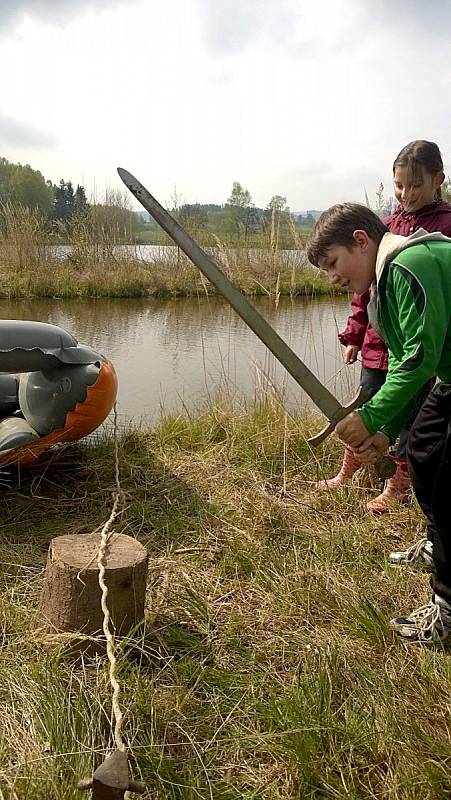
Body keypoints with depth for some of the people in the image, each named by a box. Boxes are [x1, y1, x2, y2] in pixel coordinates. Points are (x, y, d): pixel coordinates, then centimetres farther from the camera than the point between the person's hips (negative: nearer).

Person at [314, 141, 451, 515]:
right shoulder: (388, 225, 10)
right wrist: (355, 335, 11)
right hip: (377, 342, 5)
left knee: (410, 417, 8)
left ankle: (398, 487, 25)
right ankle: (347, 475, 33)